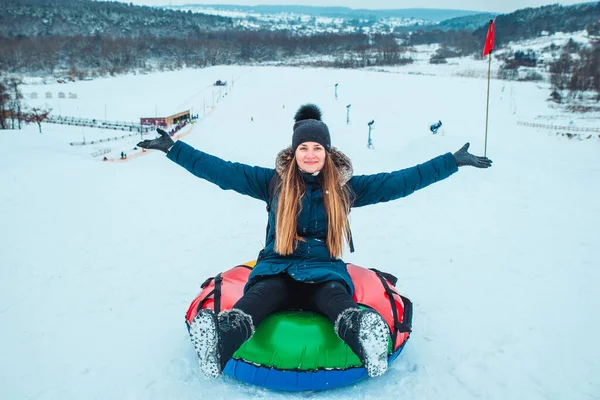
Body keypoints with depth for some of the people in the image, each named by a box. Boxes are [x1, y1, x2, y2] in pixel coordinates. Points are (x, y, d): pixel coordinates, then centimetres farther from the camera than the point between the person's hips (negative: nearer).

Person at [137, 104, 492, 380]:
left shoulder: (345, 187, 8)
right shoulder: (273, 182, 7)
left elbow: (399, 181, 7)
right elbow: (223, 171, 4)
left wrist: (453, 161, 5)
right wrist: (173, 148, 0)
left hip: (324, 270, 0)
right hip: (277, 269, 0)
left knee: (339, 301, -36)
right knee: (257, 298, -35)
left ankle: (363, 335, -63)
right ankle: (221, 340, -58)